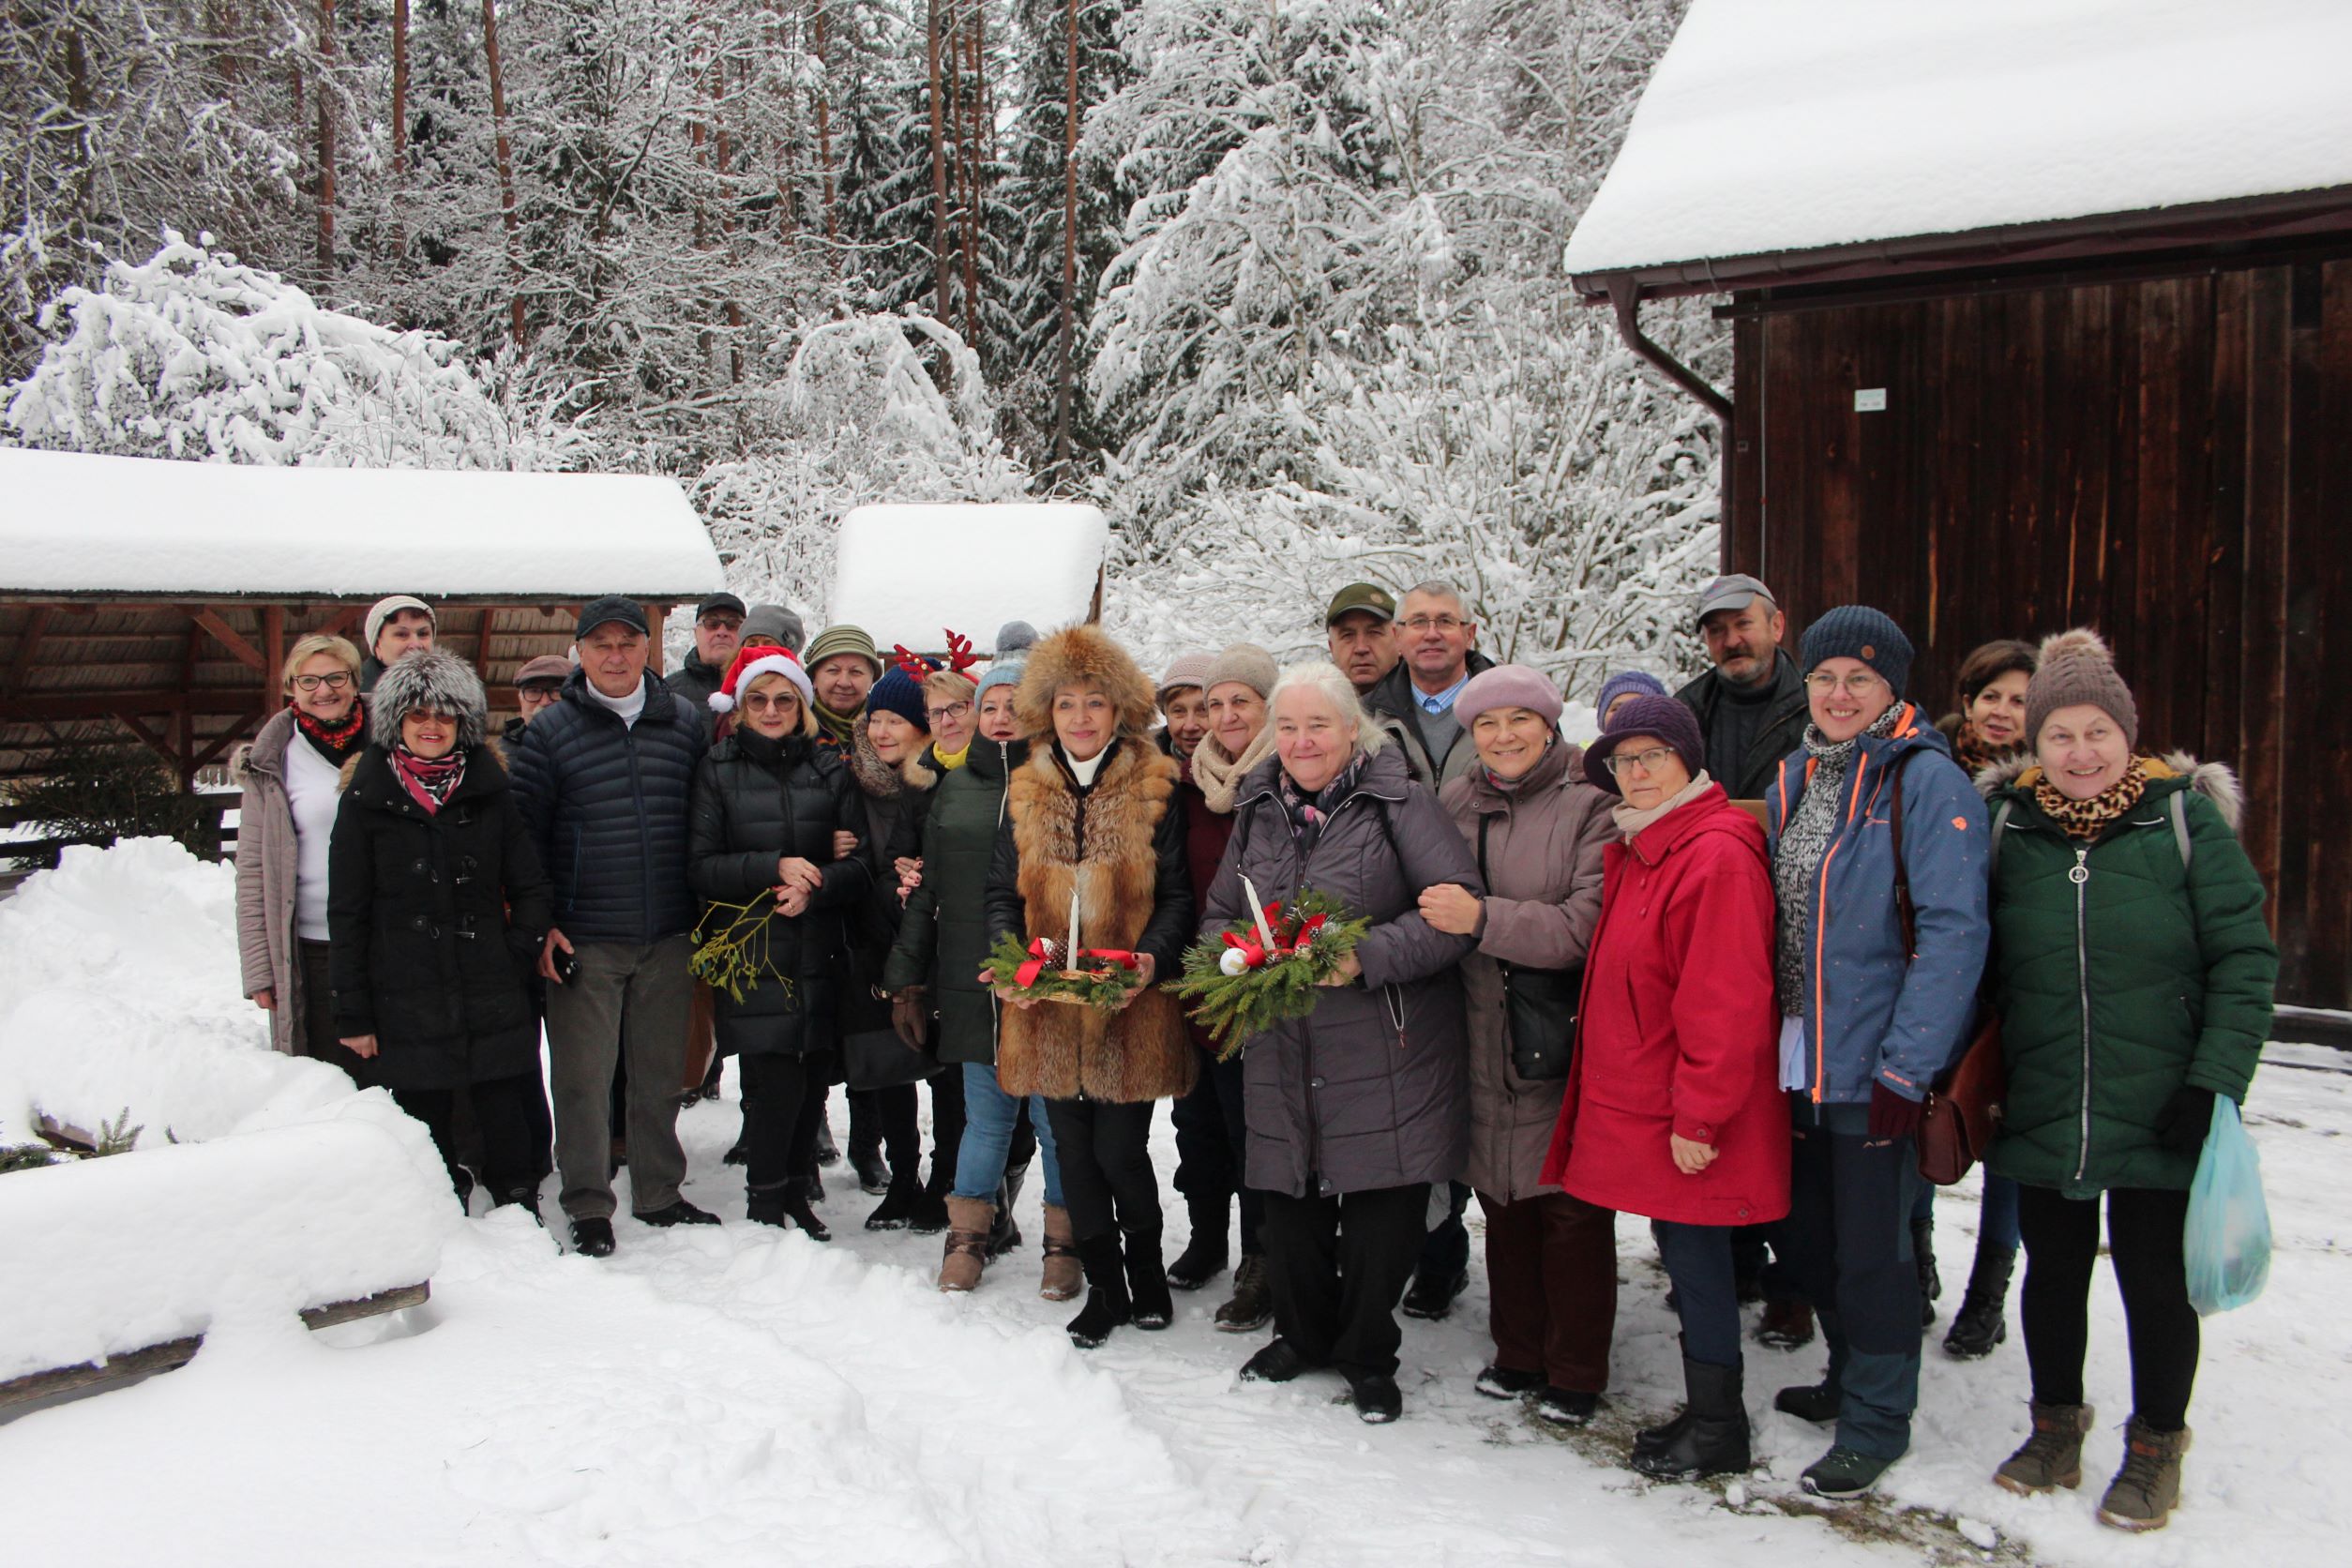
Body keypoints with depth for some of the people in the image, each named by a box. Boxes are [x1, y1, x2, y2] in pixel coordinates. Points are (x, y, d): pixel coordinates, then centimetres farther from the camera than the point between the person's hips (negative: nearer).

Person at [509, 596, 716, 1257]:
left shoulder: (685, 724, 7)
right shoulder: (550, 731, -1)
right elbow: (524, 833, 0)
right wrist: (539, 927, -6)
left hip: (668, 937, 3)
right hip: (583, 941, -2)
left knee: (661, 1073, 12)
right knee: (584, 1077, 1)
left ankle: (659, 1195, 26)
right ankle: (589, 1209, 13)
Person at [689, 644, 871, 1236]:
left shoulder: (829, 770, 11)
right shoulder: (717, 769, 5)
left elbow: (860, 864, 6)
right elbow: (699, 866, -2)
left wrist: (815, 887, -13)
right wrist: (772, 868, -14)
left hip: (814, 951, 2)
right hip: (746, 953, -2)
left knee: (802, 1079, 3)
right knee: (774, 1080, -7)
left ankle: (791, 1193, 21)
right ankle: (767, 1203, 10)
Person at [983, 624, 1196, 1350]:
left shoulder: (1154, 792, 0)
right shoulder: (1026, 793, 9)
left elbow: (1176, 896, 0)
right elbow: (1003, 894, 11)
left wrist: (1153, 958, -17)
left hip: (1129, 1008, -3)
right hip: (1047, 1008, 3)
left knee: (1121, 1150, -1)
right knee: (1074, 1151, 10)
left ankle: (1145, 1268, 26)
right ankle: (1104, 1286, 25)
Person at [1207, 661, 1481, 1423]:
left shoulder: (1398, 804, -6)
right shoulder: (1257, 811, 13)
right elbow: (1218, 913, 22)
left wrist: (1368, 956, -21)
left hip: (1385, 1049, -5)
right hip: (1282, 1051, 5)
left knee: (1381, 1206, 2)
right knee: (1289, 1199, 12)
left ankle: (1368, 1356, 24)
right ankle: (1303, 1333, 37)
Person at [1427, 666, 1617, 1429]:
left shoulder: (1590, 807, -9)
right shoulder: (1452, 805, 6)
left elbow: (1585, 928, -19)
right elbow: (1433, 921, 15)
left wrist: (1483, 919, -25)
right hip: (1484, 1043, 4)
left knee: (1571, 1209, 5)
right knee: (1503, 1205, 15)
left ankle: (1575, 1374, 22)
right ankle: (1518, 1354, 32)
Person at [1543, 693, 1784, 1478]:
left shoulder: (1717, 856, -18)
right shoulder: (1636, 848, 12)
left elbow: (1725, 1002, -21)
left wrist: (1698, 1115, -19)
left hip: (1687, 1119, -9)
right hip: (1637, 1103, 9)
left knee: (1695, 1256, 2)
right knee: (1682, 1252, 16)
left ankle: (1718, 1429, 17)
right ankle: (1707, 1411, 30)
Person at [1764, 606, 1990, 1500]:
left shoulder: (1928, 782, -11)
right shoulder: (1793, 781, 10)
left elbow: (1954, 933, -17)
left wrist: (1905, 1069, -20)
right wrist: (1770, 1042, 11)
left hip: (1876, 1064, -7)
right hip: (1801, 1060, 7)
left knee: (1871, 1248, 4)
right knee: (1809, 1236, 17)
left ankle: (1876, 1423, 23)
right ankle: (1851, 1379, 39)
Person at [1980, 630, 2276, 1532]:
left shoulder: (2186, 820, -6)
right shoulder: (2006, 827, 1)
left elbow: (2245, 959, -6)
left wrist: (2216, 1082, -12)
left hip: (2159, 1117, -2)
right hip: (2041, 1112, 2)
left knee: (2155, 1279, 10)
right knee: (2053, 1273, 15)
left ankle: (2156, 1445, 30)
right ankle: (2056, 1423, 36)